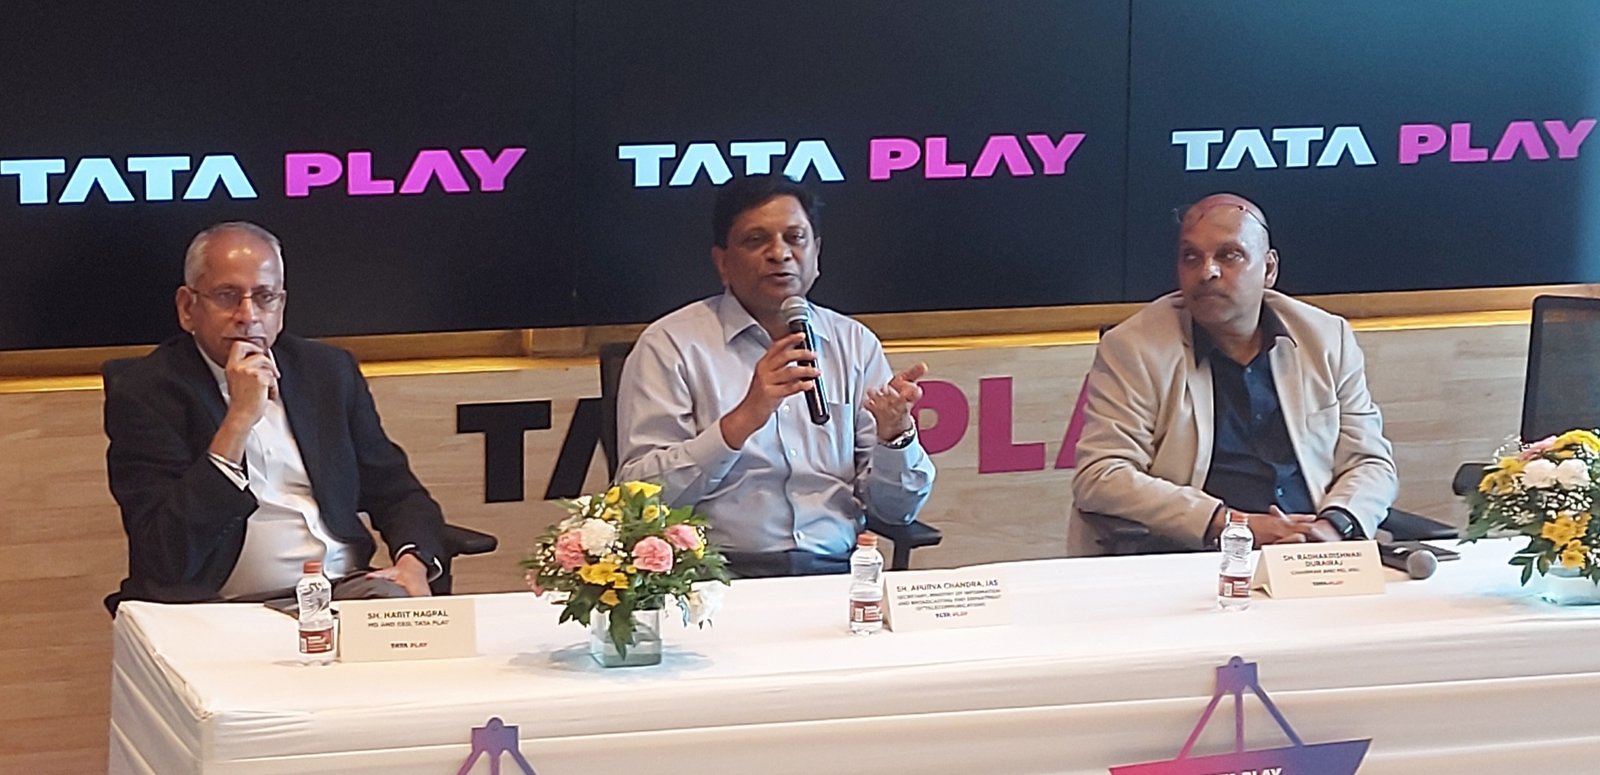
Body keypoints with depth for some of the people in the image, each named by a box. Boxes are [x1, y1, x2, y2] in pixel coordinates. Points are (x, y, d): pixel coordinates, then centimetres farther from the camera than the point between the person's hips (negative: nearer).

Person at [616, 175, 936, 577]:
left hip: (836, 573, 5)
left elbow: (897, 508, 11)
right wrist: (743, 420, -19)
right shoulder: (669, 345, 2)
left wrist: (894, 434, -9)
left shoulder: (855, 344, 13)